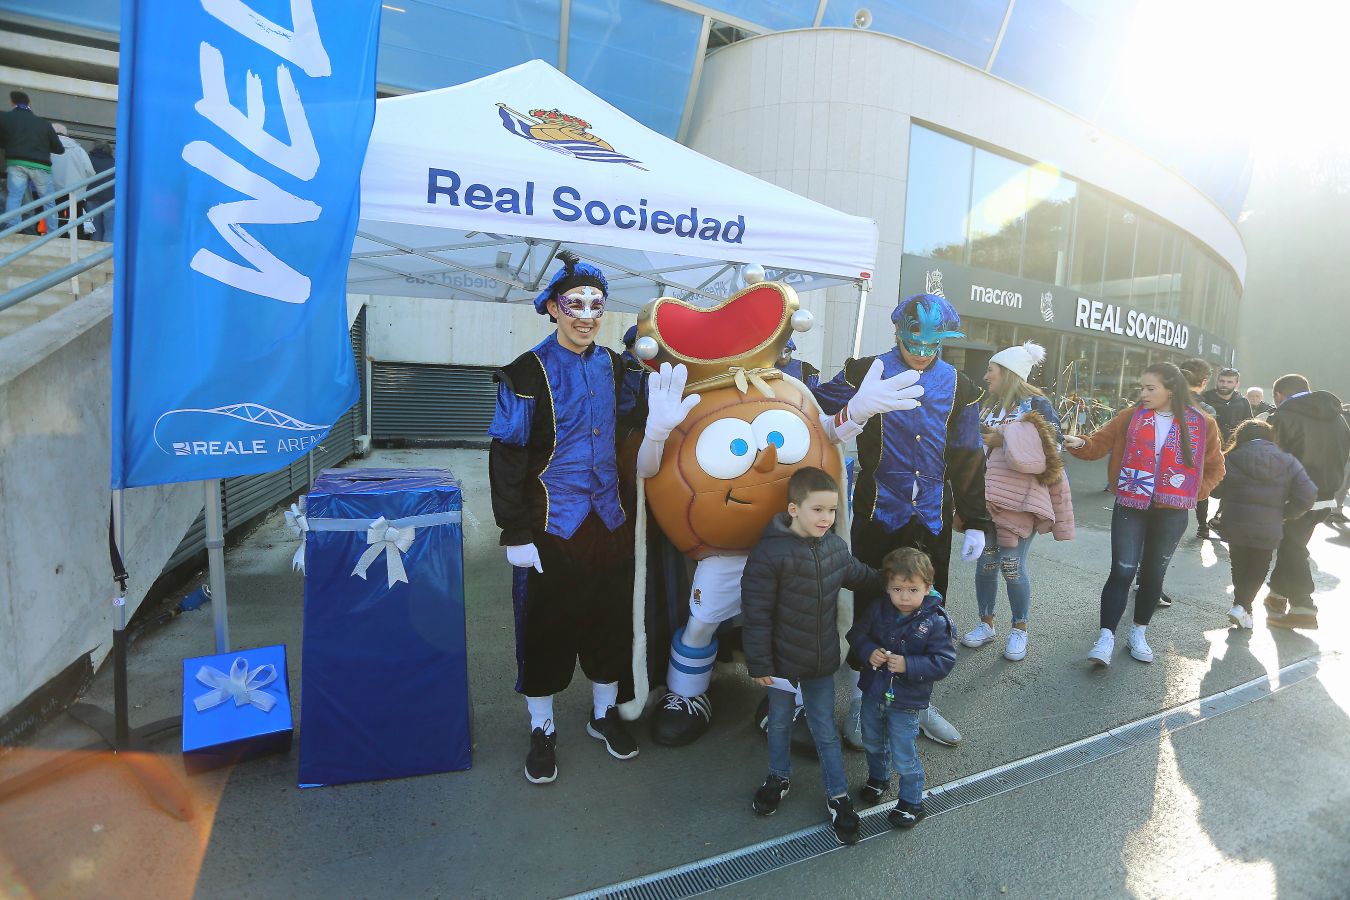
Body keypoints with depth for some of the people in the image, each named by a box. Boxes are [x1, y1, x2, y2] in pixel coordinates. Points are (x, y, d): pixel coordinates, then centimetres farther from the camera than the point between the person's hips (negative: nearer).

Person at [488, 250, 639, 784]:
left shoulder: (613, 366, 6)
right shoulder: (528, 373, -9)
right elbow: (506, 458, -10)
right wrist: (515, 534, -13)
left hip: (609, 521, 5)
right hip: (552, 525, -4)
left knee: (611, 621, 15)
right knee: (546, 629, 8)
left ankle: (604, 714, 37)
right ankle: (541, 731, 30)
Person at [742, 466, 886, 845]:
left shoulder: (835, 546, -7)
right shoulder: (769, 554, -25)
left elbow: (857, 575, 16)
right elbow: (756, 613, -20)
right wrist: (759, 664, -17)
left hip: (822, 661, 4)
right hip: (783, 661, -3)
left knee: (825, 729, 17)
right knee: (780, 721, 20)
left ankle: (838, 795, 35)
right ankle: (779, 777, 46)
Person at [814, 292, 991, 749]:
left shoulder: (958, 386, 6)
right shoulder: (868, 373, -4)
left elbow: (967, 459, 8)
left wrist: (976, 522, 6)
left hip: (933, 521, 3)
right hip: (877, 516, -3)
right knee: (871, 606, 7)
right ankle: (862, 697, 26)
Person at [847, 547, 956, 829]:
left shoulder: (935, 622, -20)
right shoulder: (878, 609, -11)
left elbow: (943, 662, -19)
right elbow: (857, 634, 0)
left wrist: (908, 665, -30)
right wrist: (868, 652, -20)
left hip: (906, 702, -4)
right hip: (873, 693, 5)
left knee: (904, 757, 10)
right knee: (873, 743, 26)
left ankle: (911, 803, 35)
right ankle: (878, 779, 54)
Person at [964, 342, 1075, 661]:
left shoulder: (1036, 405, -4)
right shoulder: (990, 407, 15)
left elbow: (1050, 451, -13)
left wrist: (1004, 439, -14)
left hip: (1020, 500, -5)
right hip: (987, 498, 5)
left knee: (1012, 567, -5)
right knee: (985, 563, 5)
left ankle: (1020, 629, 14)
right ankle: (986, 624, 20)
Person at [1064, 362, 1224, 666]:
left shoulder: (1202, 424, 0)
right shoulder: (1131, 416, -1)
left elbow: (1215, 468, 10)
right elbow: (1099, 443, -5)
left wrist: (1193, 493, 0)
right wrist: (1080, 444, -25)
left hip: (1171, 512, 1)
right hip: (1131, 507, -1)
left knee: (1153, 574, 13)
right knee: (1122, 572, -6)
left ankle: (1138, 633, 29)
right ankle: (1106, 637, 0)